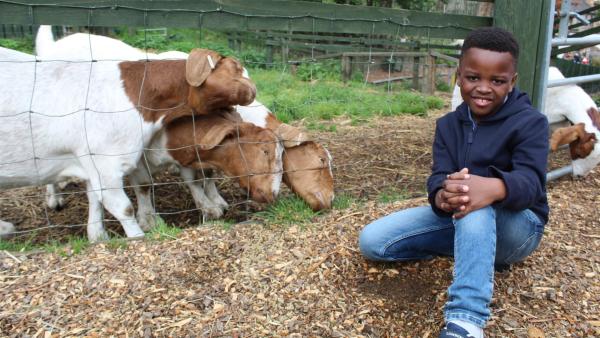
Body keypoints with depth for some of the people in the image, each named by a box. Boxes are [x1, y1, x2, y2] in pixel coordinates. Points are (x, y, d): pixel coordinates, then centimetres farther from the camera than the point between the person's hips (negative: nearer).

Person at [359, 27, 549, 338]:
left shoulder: (530, 122, -13)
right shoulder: (449, 125, 1)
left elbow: (531, 181, -28)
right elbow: (439, 176, -14)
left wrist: (494, 188, -54)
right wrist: (443, 196, -42)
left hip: (518, 224, -5)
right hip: (459, 220, 5)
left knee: (476, 206, -42)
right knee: (372, 241, -10)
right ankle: (477, 250, -5)